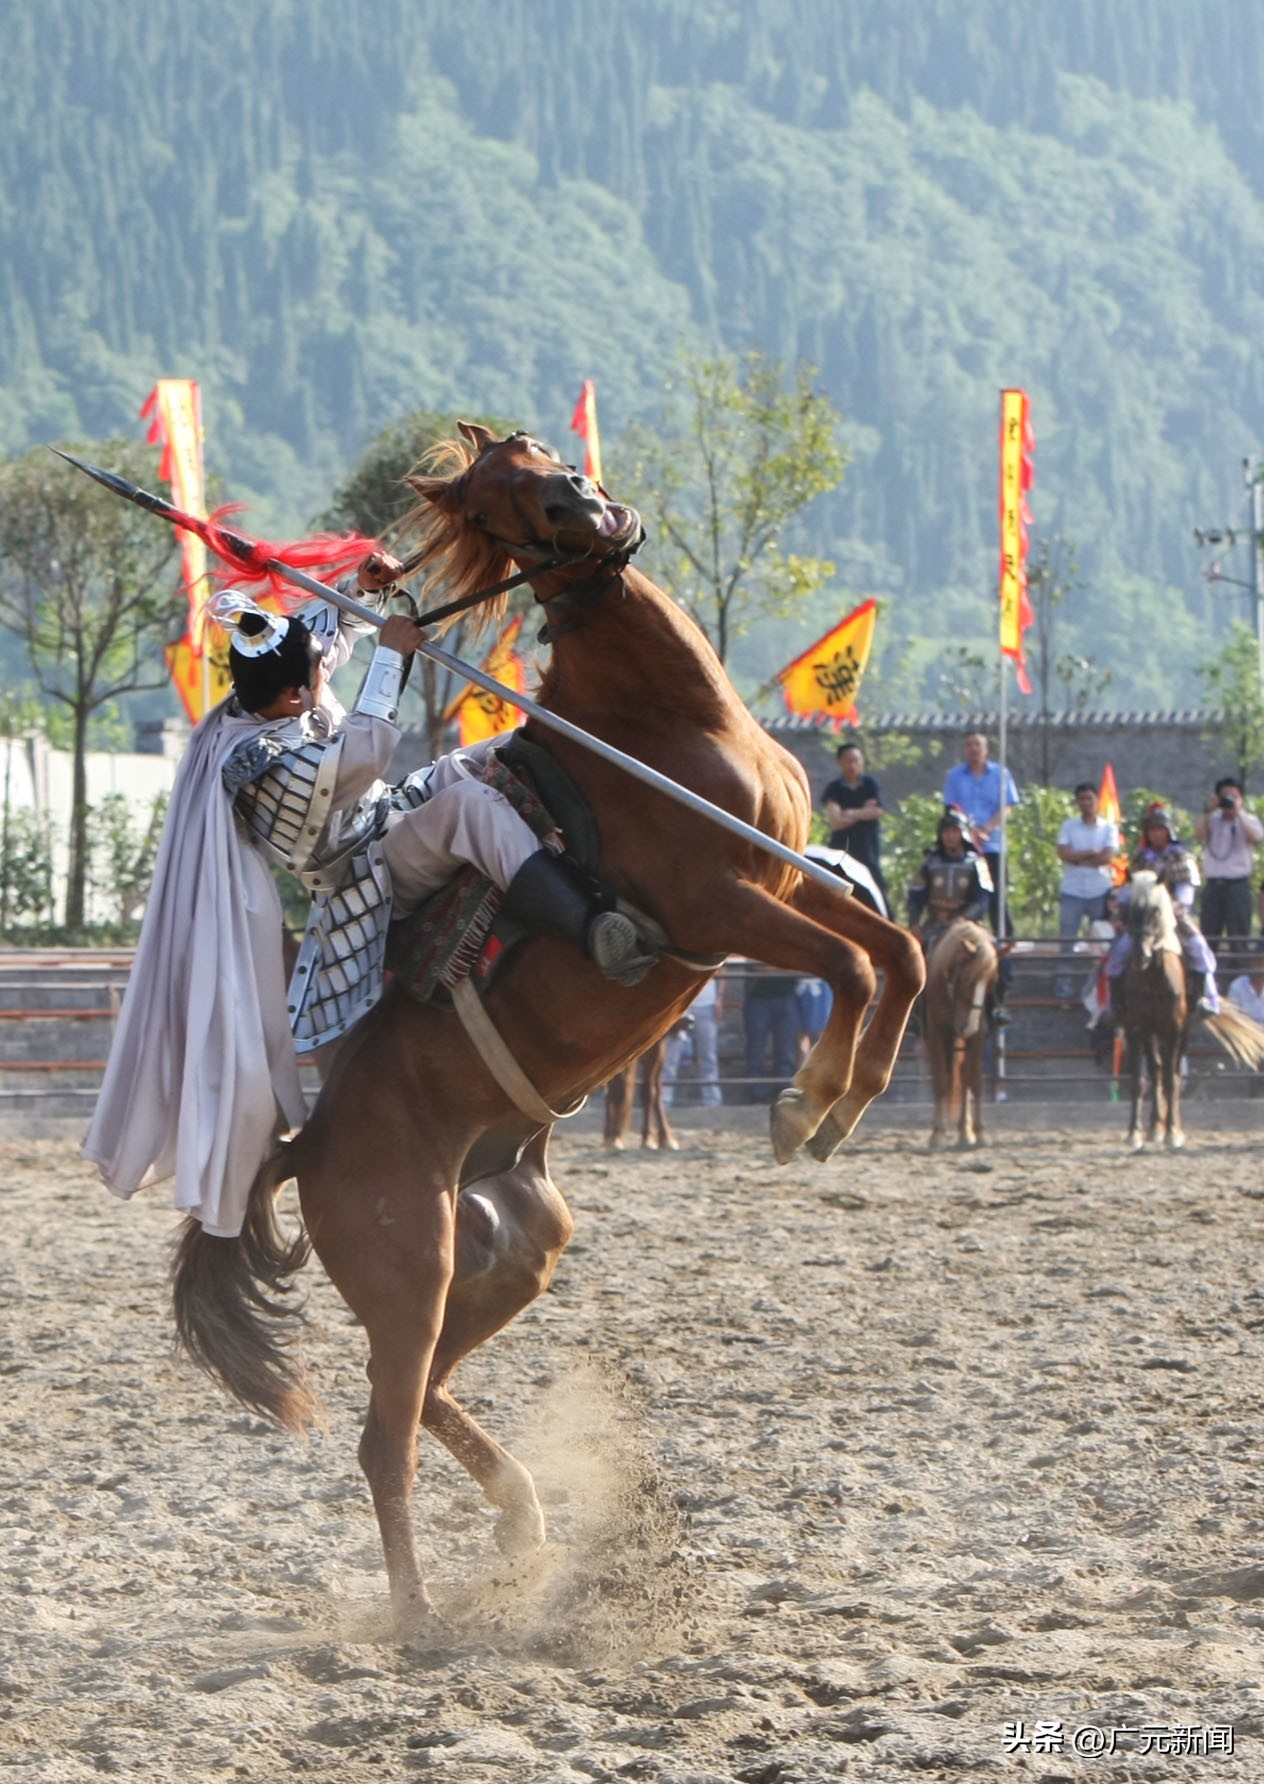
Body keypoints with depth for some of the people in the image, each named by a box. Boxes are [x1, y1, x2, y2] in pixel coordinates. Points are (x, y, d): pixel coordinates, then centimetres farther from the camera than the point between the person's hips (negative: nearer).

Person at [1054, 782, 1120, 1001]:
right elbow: (1064, 854, -8)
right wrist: (1092, 853, -10)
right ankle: (1064, 981, 1)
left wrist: (1078, 858, -9)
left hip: (1100, 891, 0)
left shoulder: (1109, 828, 4)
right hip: (1072, 891, 0)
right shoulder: (1069, 827, 7)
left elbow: (1108, 857, -10)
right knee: (1067, 937, -1)